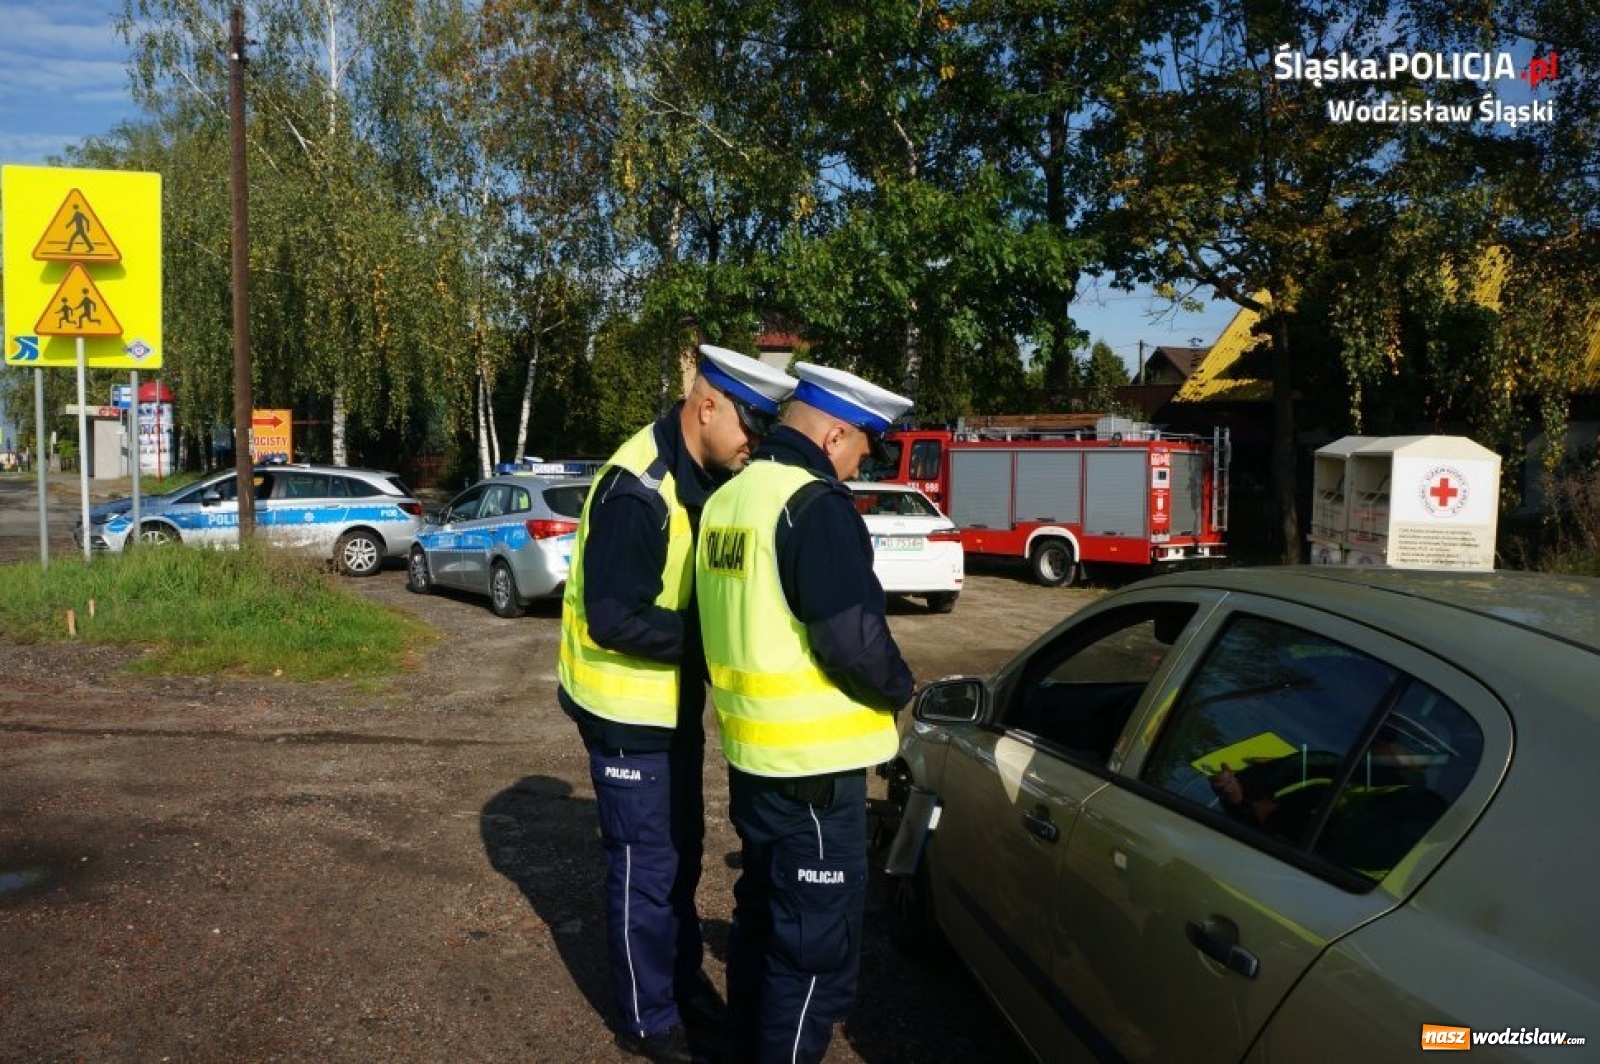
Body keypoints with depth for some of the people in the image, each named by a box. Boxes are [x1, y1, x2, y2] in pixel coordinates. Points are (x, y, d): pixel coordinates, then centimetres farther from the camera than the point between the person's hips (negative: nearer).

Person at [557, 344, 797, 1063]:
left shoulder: (707, 479, 2)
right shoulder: (638, 490, -26)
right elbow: (613, 618, -29)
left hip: (676, 704, 9)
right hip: (629, 710, -9)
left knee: (681, 853, 21)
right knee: (646, 866, 5)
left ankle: (684, 986, 39)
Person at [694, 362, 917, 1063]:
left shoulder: (728, 498, 10)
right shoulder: (814, 502, -19)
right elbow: (854, 637, -22)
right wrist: (897, 691, -4)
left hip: (750, 752, 10)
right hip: (810, 761, -10)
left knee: (761, 916, 24)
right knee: (817, 947, 4)